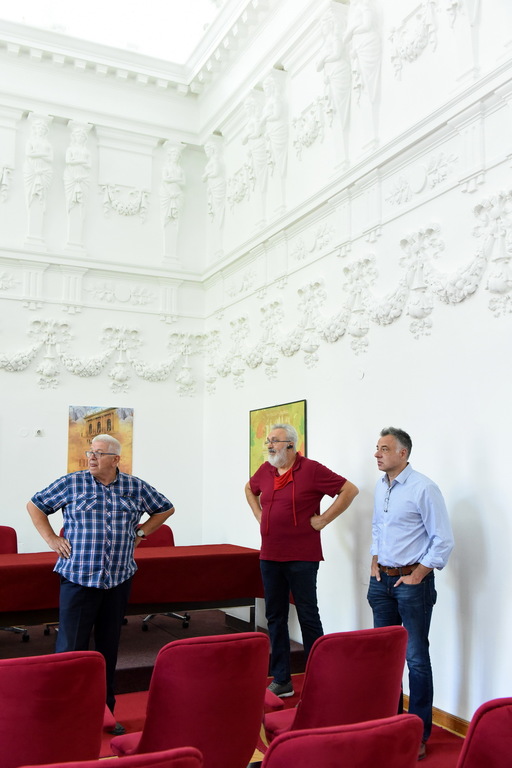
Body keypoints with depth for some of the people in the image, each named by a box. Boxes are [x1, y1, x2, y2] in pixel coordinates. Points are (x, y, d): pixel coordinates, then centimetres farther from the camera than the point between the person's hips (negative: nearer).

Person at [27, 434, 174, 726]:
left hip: (119, 580, 3)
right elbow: (35, 506, 9)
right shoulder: (71, 483, -3)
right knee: (71, 648, -3)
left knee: (109, 647, 13)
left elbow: (165, 508, 18)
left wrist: (140, 532, 8)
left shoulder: (136, 488, 3)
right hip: (78, 578, -2)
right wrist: (52, 539, 1)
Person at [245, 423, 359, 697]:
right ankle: (281, 680, 23)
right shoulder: (265, 471, 7)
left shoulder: (311, 470, -11)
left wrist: (323, 519, -12)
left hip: (301, 558, -6)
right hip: (270, 556, 6)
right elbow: (250, 489, 29)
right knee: (275, 617, 12)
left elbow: (350, 489, -12)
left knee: (308, 617, 3)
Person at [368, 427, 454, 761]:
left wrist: (416, 576, -14)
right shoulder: (381, 488, 7)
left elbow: (444, 540, -15)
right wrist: (375, 562, 10)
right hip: (382, 580, 7)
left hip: (412, 581, -7)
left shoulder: (423, 488, -15)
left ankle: (419, 733, 12)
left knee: (416, 658, 0)